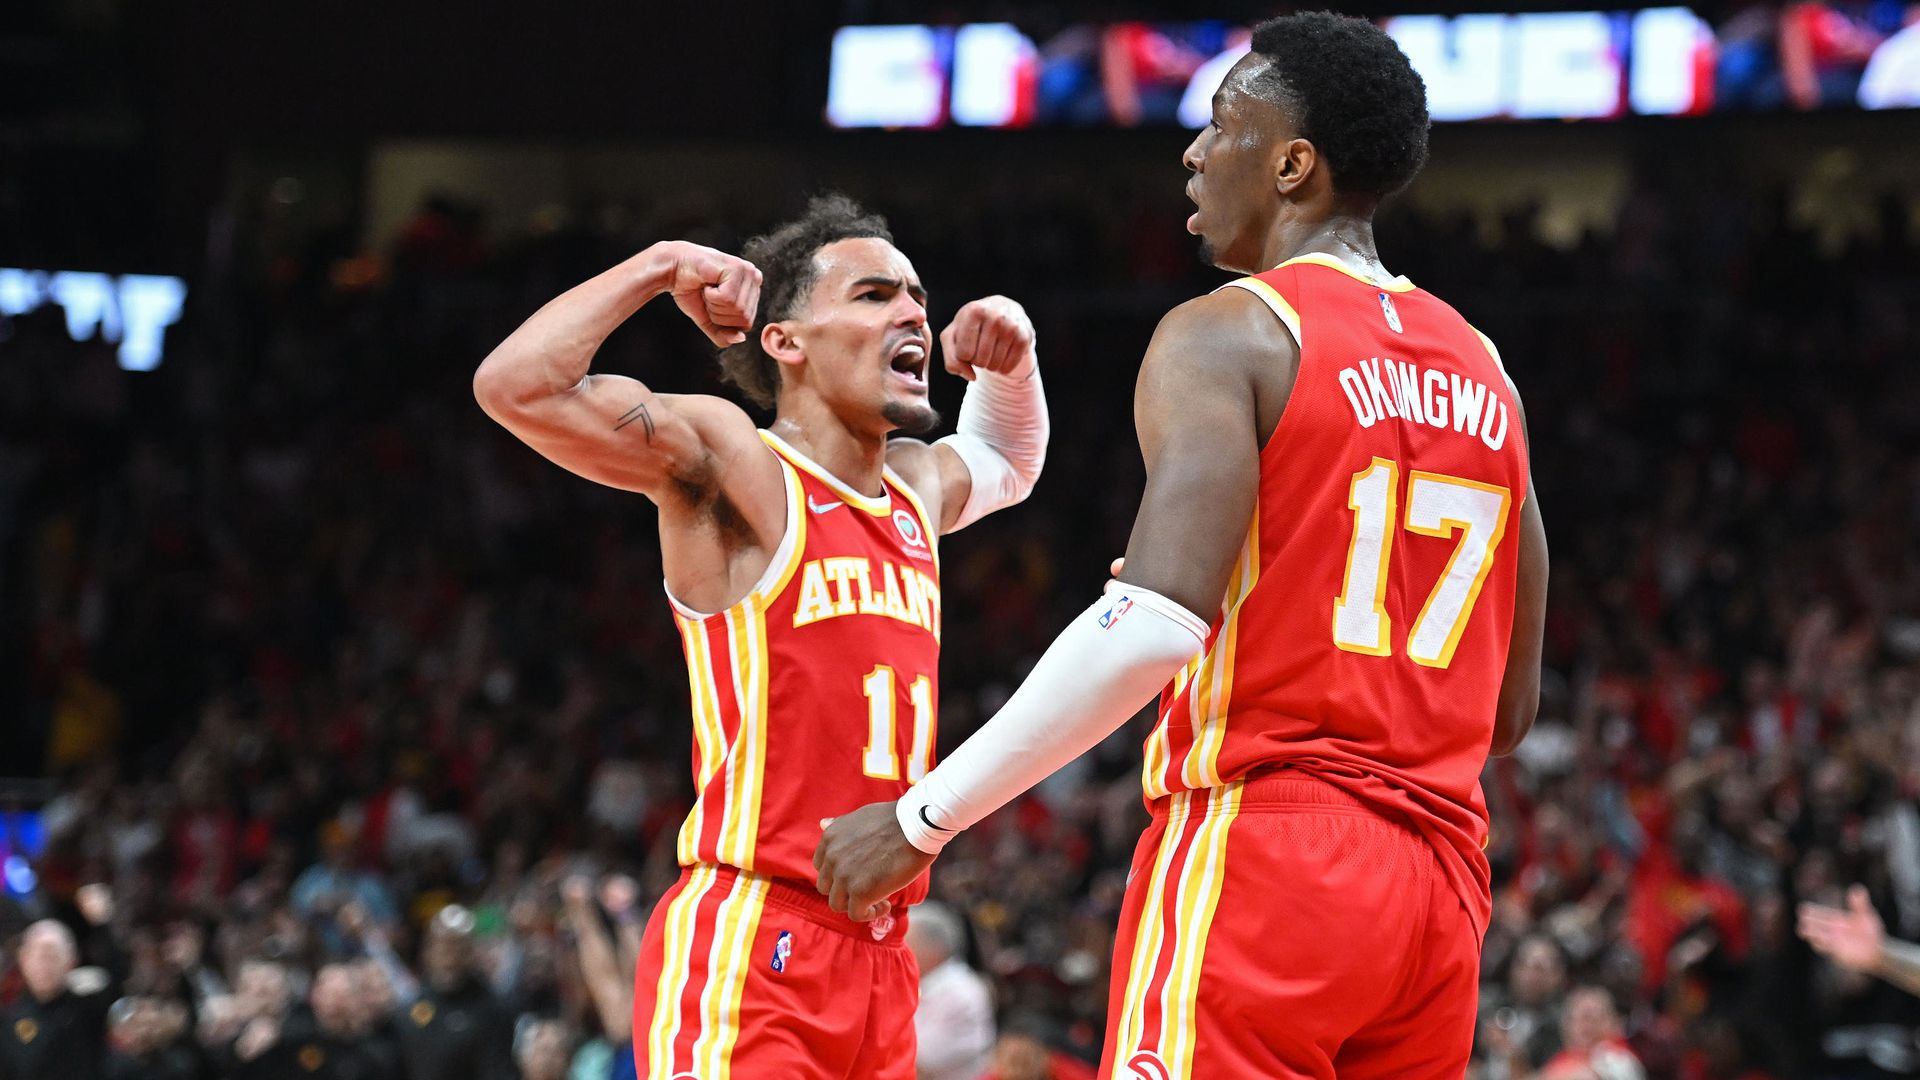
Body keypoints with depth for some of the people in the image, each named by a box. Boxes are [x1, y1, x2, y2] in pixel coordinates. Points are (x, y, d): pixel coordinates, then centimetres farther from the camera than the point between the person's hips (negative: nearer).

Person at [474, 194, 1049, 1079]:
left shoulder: (914, 490, 18)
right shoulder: (731, 467, -6)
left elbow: (1003, 466, 43)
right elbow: (516, 386, -19)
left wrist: (1008, 361, 22)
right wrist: (661, 267, -8)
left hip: (877, 962, 8)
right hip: (746, 949, -8)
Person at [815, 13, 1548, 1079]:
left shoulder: (1228, 335, -5)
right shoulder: (1483, 373, 17)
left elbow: (1155, 623, -20)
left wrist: (922, 818, -16)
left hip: (1255, 855, -7)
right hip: (1441, 881, 7)